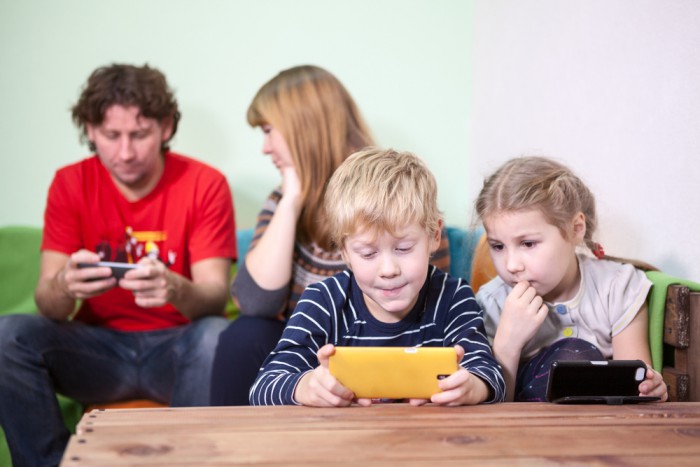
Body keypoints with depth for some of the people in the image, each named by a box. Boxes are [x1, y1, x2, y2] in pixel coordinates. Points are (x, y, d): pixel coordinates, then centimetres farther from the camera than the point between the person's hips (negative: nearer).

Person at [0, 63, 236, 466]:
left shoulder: (204, 184, -7)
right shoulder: (71, 184, -2)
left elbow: (215, 297, -14)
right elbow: (48, 305, -8)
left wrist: (175, 289, -39)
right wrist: (64, 286, -34)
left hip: (176, 347, -2)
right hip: (98, 348, 2)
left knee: (217, 337, -34)